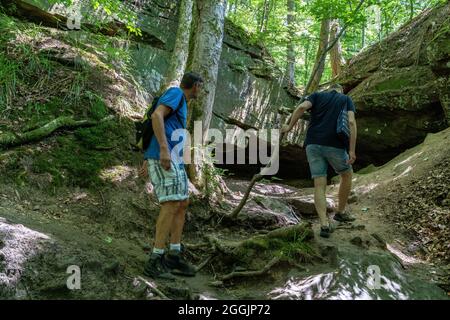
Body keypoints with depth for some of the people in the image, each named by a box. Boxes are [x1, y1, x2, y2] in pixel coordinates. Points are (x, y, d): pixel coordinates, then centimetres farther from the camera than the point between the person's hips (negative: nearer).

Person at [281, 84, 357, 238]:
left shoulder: (317, 95, 19)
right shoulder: (346, 99, 16)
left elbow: (302, 107, -4)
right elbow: (351, 122, -3)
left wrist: (289, 127, 9)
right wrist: (352, 150, -8)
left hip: (313, 144, 2)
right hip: (335, 146, -1)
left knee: (319, 186, 2)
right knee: (347, 175, 25)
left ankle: (324, 225, -10)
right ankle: (341, 211, 33)